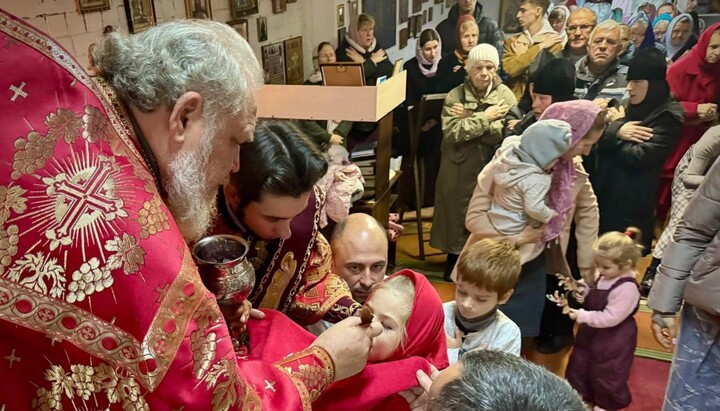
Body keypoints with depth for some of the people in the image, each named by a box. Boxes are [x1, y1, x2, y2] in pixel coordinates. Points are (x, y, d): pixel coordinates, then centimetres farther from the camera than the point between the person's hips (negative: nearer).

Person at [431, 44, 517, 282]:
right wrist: (485, 118, -17)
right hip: (460, 173, 0)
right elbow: (452, 133, -18)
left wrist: (471, 118, -16)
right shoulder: (455, 96, -4)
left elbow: (508, 133, -15)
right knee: (458, 222, 11)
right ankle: (453, 269, 30)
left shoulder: (505, 95, -1)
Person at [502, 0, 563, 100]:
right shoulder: (511, 40, 9)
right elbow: (509, 69, -7)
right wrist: (540, 47, -7)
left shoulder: (554, 42, 0)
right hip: (514, 98, 2)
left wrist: (521, 55, 0)